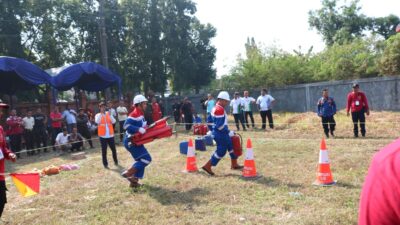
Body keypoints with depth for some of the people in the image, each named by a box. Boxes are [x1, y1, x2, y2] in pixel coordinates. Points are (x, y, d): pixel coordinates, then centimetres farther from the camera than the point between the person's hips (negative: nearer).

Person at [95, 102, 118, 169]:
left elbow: (113, 121, -6)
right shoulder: (98, 115, 2)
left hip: (110, 135, 2)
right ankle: (105, 164, 9)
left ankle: (115, 161, 28)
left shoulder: (109, 114, 7)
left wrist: (110, 115, -18)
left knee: (113, 149, 11)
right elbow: (97, 121, -19)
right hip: (103, 136, -2)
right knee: (104, 150, 1)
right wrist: (101, 113, -19)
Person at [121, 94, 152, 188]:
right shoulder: (135, 114, -18)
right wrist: (139, 129, -31)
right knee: (146, 158, -11)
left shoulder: (140, 114, 12)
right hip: (131, 142, -10)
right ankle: (128, 173, -8)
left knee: (141, 160, 14)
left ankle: (134, 181, 18)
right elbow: (126, 125, -29)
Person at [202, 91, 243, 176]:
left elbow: (210, 121, 17)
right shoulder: (220, 109, -20)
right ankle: (208, 166, 2)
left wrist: (213, 130, 22)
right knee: (221, 151, -3)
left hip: (219, 133, 10)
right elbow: (220, 125, -25)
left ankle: (234, 164, 27)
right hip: (221, 134, -10)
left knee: (231, 146, 17)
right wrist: (229, 132, -19)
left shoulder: (215, 108, 11)